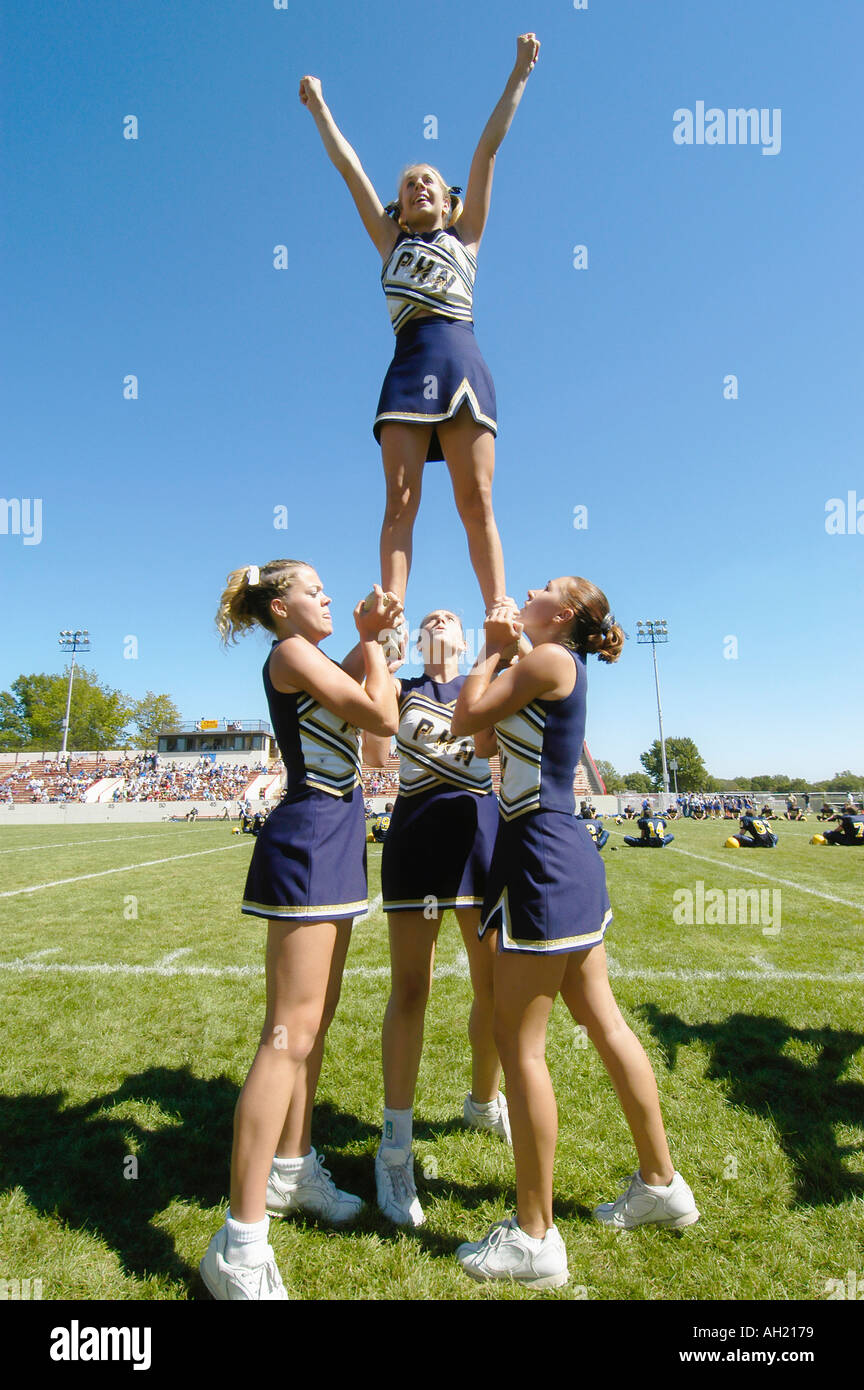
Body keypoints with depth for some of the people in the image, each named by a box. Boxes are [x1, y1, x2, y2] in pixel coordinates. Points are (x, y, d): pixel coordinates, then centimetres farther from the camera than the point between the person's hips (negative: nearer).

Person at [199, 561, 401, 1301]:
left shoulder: (314, 660, 19)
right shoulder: (290, 652, -10)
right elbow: (384, 718, -15)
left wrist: (371, 637, 15)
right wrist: (371, 638, 0)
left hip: (333, 843, 10)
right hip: (308, 841, -10)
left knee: (316, 1020, 17)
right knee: (291, 1032, -10)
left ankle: (292, 1167, 33)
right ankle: (240, 1245, -2)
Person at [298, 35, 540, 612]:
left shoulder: (466, 235, 25)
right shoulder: (391, 241, 26)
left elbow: (488, 149, 23)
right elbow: (349, 165, 30)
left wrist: (519, 74, 24)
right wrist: (319, 105, 34)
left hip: (462, 364, -1)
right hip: (408, 367, 1)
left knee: (477, 502, -11)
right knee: (400, 499, -13)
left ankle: (501, 615, -15)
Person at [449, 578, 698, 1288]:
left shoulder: (552, 658, -11)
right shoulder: (557, 672, 16)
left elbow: (466, 720, -9)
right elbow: (486, 738, 18)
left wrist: (494, 651, 3)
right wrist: (501, 654, 17)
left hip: (542, 856, -10)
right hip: (569, 857, 10)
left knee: (519, 1043, 0)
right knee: (604, 1022, 19)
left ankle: (535, 1239, 13)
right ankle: (662, 1183, 35)